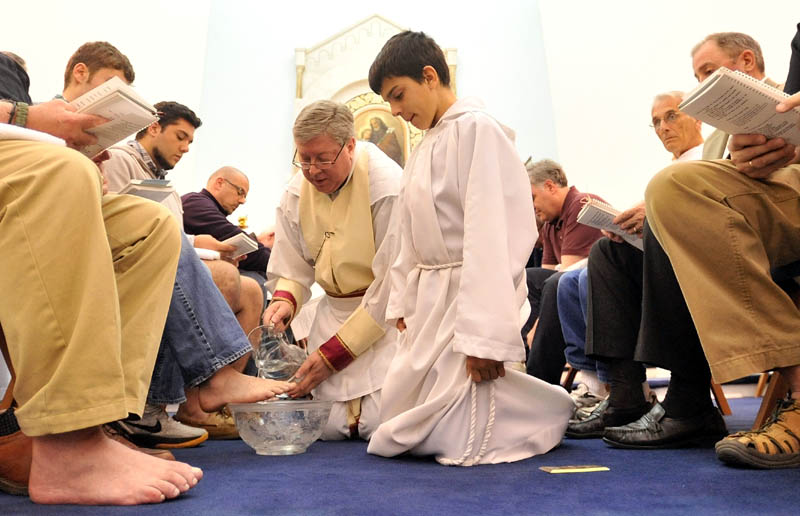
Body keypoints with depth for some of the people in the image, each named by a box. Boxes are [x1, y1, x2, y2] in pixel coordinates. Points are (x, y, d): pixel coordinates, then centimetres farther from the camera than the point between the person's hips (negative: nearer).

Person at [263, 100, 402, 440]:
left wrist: (332, 354, -17)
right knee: (329, 427, -4)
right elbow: (292, 268, 6)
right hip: (335, 309, 5)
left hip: (386, 315, -4)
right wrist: (284, 301, -19)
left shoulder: (388, 188, -20)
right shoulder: (296, 192, -1)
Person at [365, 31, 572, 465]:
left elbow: (492, 237, -20)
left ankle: (550, 409, 16)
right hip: (430, 297, 9)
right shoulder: (424, 145, 16)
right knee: (397, 426, 10)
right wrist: (403, 304, 13)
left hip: (473, 294, -9)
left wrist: (484, 333, -23)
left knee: (458, 441, -11)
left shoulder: (476, 129, -11)